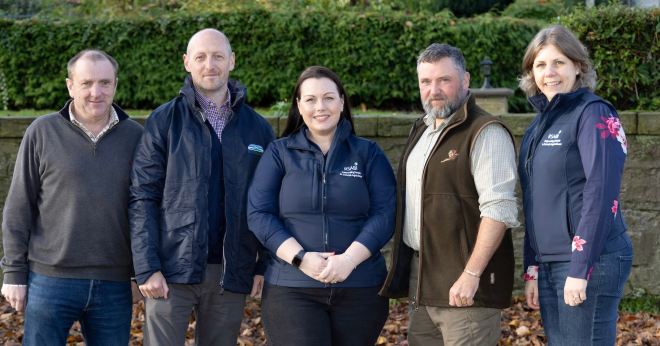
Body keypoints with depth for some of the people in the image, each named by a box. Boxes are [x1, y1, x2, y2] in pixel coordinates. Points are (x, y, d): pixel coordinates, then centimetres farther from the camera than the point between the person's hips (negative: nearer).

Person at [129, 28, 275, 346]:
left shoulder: (258, 128, 9)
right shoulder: (164, 121, 2)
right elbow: (142, 198, -2)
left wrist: (265, 266, -1)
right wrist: (147, 268, -11)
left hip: (230, 275, 2)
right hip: (171, 272, -2)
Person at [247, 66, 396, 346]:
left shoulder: (368, 154, 10)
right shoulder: (279, 153, 8)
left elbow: (385, 213, 0)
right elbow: (259, 214, 0)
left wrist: (349, 259, -15)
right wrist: (300, 258, -14)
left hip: (360, 290, 1)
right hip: (291, 289, -1)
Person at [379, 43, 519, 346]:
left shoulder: (485, 133, -12)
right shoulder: (421, 131, 18)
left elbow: (498, 210, -19)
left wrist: (471, 274, -23)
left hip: (464, 286, -9)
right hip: (419, 281, 9)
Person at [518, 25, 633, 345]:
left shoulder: (594, 115, -9)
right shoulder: (540, 123, 15)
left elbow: (600, 197, -16)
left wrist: (580, 270, -19)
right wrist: (532, 270, 16)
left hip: (590, 259, -8)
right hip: (548, 262, 8)